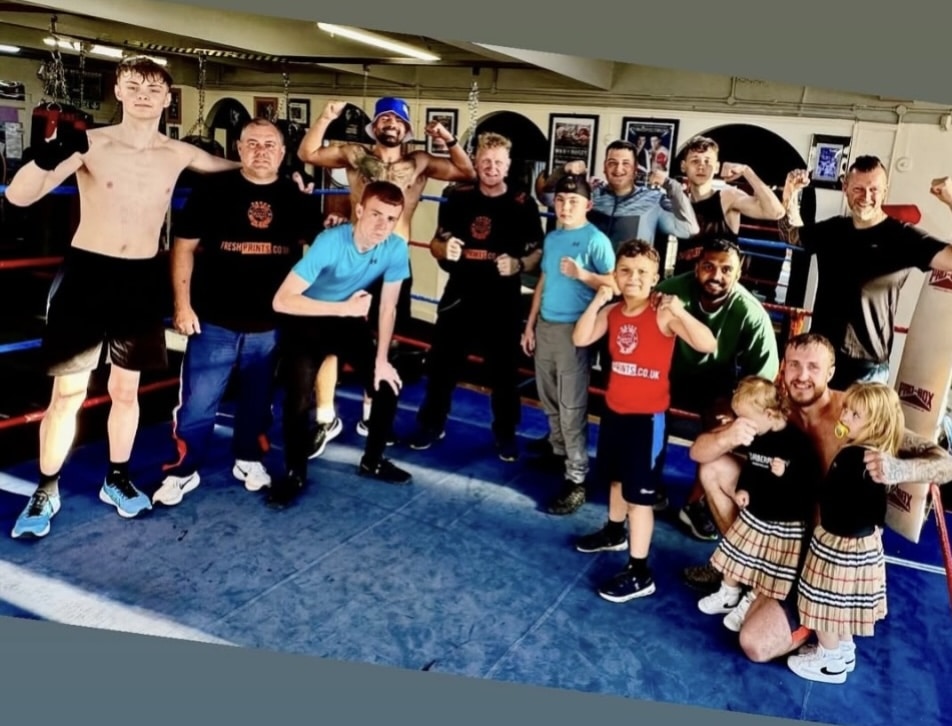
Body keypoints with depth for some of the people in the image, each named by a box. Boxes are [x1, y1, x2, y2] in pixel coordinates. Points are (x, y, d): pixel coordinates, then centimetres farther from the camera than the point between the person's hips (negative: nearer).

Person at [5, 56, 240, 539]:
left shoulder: (179, 154, 2)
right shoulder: (90, 144, -9)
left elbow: (236, 168, 20)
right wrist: (48, 155, -36)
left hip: (142, 279, 3)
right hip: (86, 272, -3)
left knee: (126, 388, 14)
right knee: (68, 391, 2)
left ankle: (117, 479, 31)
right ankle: (46, 491, 19)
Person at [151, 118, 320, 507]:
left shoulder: (296, 197, 3)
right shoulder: (213, 189, -4)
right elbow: (184, 247, -1)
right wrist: (182, 304, -6)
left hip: (271, 324, 2)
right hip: (215, 320, -2)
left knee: (258, 399, 17)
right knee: (197, 401, 3)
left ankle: (249, 459, 36)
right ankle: (183, 470, 20)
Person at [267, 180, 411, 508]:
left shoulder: (396, 248, -20)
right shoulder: (330, 242, -32)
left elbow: (388, 308, -8)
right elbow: (282, 300, -35)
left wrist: (381, 359, -7)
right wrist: (343, 308, -35)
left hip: (349, 321, 4)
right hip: (305, 322, -4)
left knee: (387, 386, 0)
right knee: (299, 401, -16)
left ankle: (373, 460, 23)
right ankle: (295, 474, 9)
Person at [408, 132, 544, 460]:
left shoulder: (523, 204, -5)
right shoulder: (458, 197, 3)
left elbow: (538, 253, -1)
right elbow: (437, 242, 11)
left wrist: (517, 264, -22)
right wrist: (444, 249, -13)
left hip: (502, 302, -2)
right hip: (458, 296, 3)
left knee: (504, 370, 8)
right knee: (441, 364, 10)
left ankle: (505, 435, 26)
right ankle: (431, 425, 29)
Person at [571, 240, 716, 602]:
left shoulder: (663, 316, -18)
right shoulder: (612, 312, 1)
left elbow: (708, 345, -27)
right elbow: (580, 339, -7)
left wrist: (680, 312, -37)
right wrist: (596, 302, -15)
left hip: (646, 415, -7)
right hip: (614, 409, 7)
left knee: (639, 491, -2)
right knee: (616, 477, 26)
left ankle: (639, 573, 8)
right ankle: (615, 531, 51)